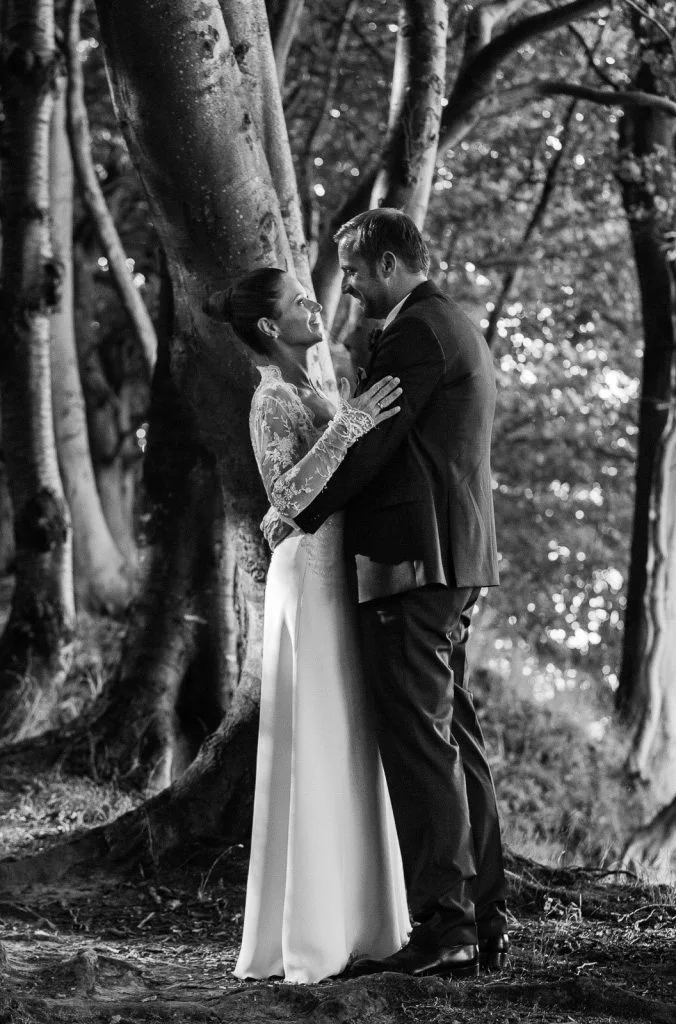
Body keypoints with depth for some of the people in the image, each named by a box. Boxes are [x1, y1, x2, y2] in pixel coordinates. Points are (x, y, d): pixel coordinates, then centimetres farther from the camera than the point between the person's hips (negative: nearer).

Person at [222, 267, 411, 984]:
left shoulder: (304, 393, 17)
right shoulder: (273, 399, -11)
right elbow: (288, 496, -24)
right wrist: (346, 427, -30)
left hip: (337, 575, 9)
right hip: (312, 578, -9)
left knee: (345, 754, 11)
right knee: (314, 753, -8)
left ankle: (346, 921, 16)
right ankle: (300, 939, -4)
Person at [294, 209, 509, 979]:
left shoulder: (417, 332, -12)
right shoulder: (454, 328, 21)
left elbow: (370, 443, -16)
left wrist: (297, 516, -7)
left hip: (412, 565, -11)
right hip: (456, 565, 11)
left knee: (420, 742, -10)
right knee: (455, 737, 12)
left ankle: (443, 927, -11)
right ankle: (483, 922, 16)